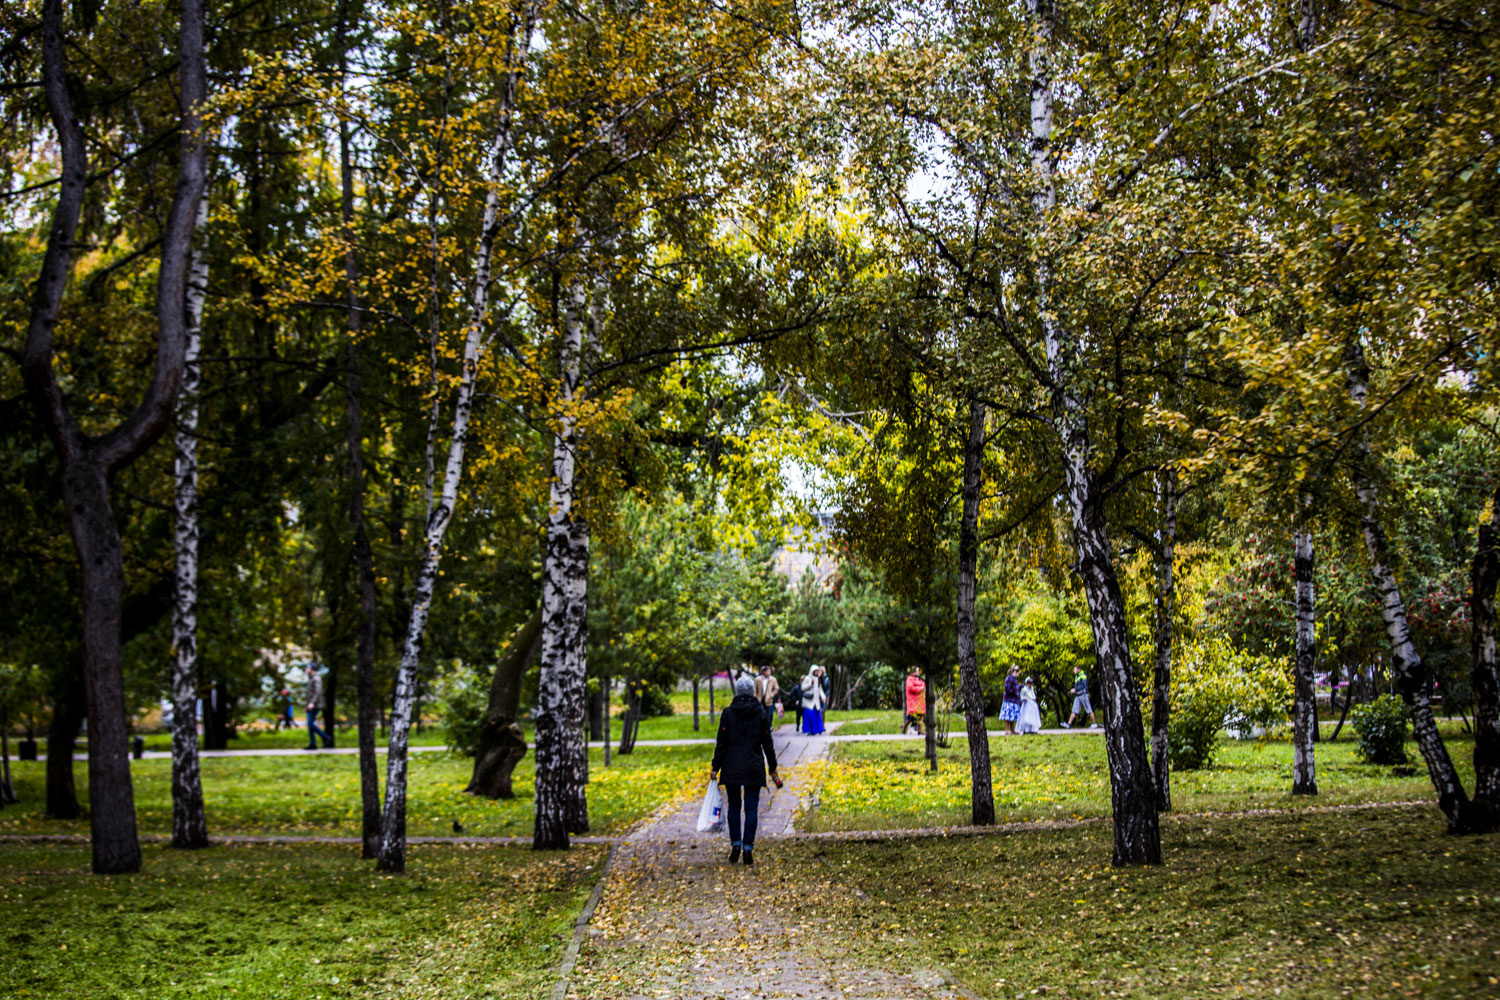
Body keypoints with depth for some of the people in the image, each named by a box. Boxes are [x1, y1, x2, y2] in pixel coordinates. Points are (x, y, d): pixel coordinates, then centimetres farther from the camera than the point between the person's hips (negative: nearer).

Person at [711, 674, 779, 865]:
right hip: (754, 768, 0)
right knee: (751, 808, 4)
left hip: (732, 767, 0)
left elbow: (721, 743, -5)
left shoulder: (728, 713, -5)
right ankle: (748, 849, -1)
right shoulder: (760, 713, -2)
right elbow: (767, 744, 1)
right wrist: (773, 770, 10)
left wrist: (715, 768, 1)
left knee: (733, 806, 13)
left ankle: (735, 845, 5)